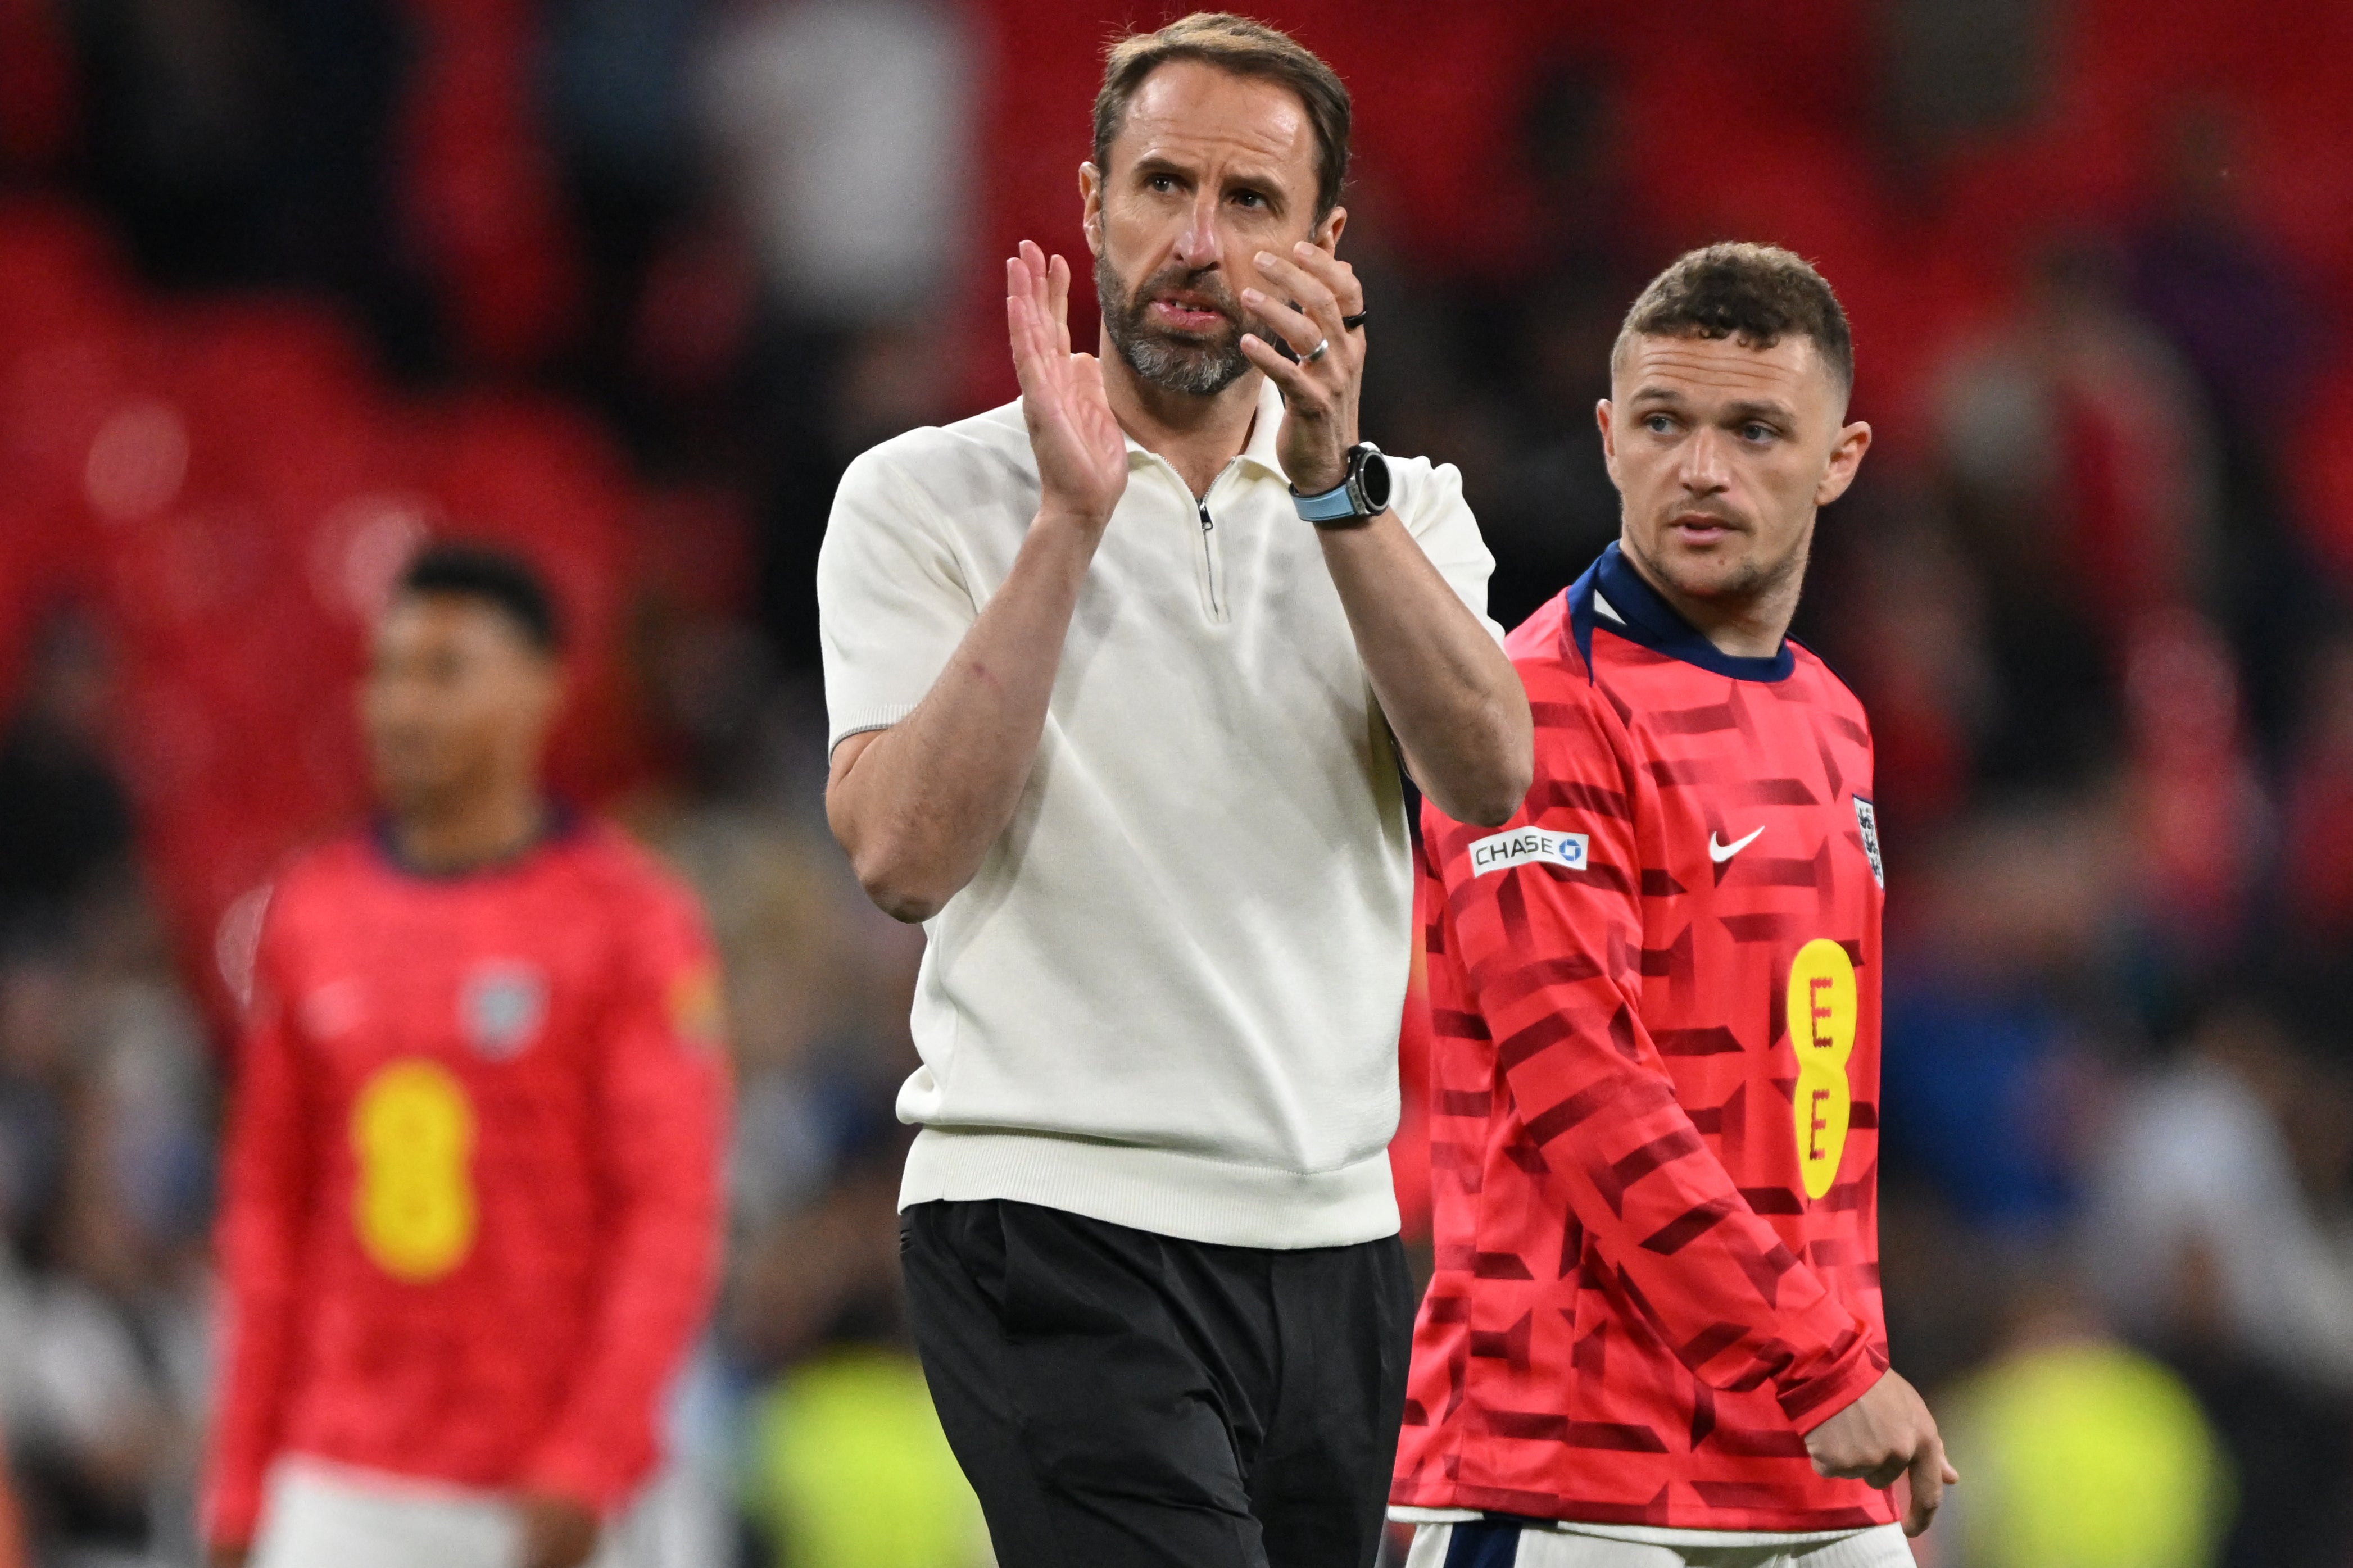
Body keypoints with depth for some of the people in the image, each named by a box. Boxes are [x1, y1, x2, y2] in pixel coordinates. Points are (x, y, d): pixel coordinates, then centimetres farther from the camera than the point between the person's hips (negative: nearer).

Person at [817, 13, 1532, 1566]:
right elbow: (905, 852, -12)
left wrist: (1336, 480, -18)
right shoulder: (925, 494, 2)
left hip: (1336, 1245, 4)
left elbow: (1489, 776, -7)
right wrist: (1070, 517, -15)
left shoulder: (1401, 509, 12)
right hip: (1055, 1222, -4)